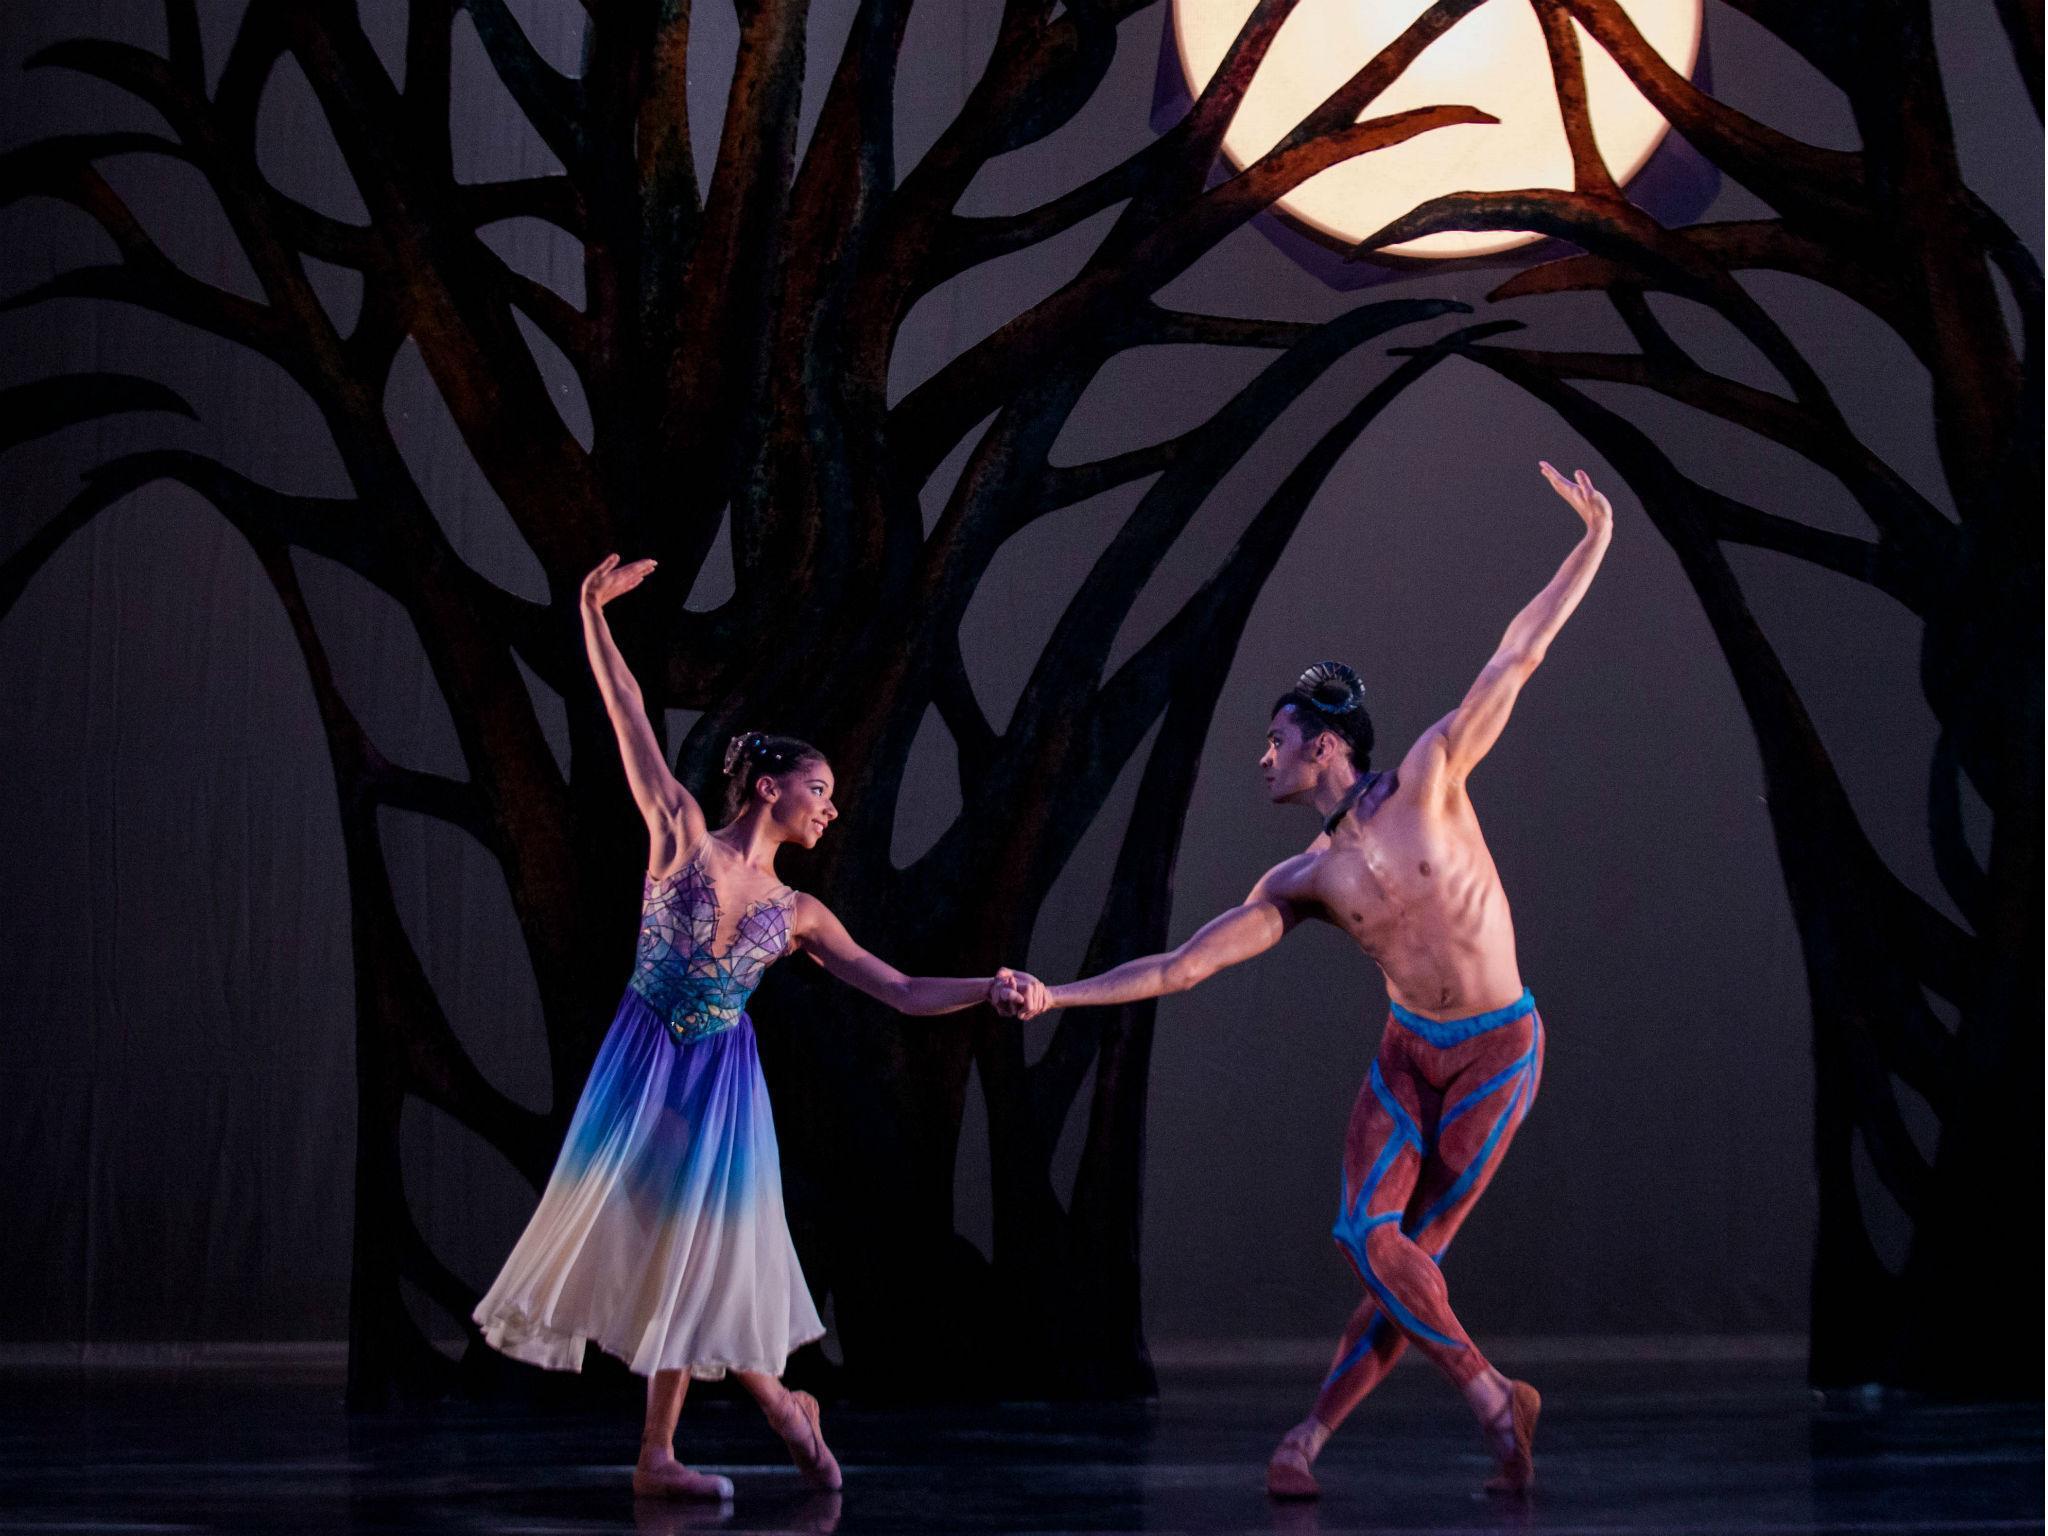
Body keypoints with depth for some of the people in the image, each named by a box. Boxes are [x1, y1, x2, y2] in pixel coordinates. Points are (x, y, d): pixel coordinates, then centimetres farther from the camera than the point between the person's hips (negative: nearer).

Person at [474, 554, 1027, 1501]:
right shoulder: (682, 835, -2)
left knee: (694, 1249, 2)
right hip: (643, 1065, -3)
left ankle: (657, 1456, 9)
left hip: (719, 1082, 3)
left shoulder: (798, 915, 7)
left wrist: (992, 989, -5)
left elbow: (905, 993, 8)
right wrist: (595, 616, -14)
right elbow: (629, 722, -7)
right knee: (630, 1231, -2)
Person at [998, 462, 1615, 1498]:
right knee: (1370, 1238, -11)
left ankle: (1311, 1435, 1)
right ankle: (1495, 1405, -2)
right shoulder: (1302, 883, 0)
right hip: (1408, 1052, 4)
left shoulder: (1428, 779, -8)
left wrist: (1592, 542, -8)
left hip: (1497, 1052, -4)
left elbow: (1516, 657, -6)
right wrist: (1058, 997, -8)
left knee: (1414, 1253, -5)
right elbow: (1177, 967, -1)